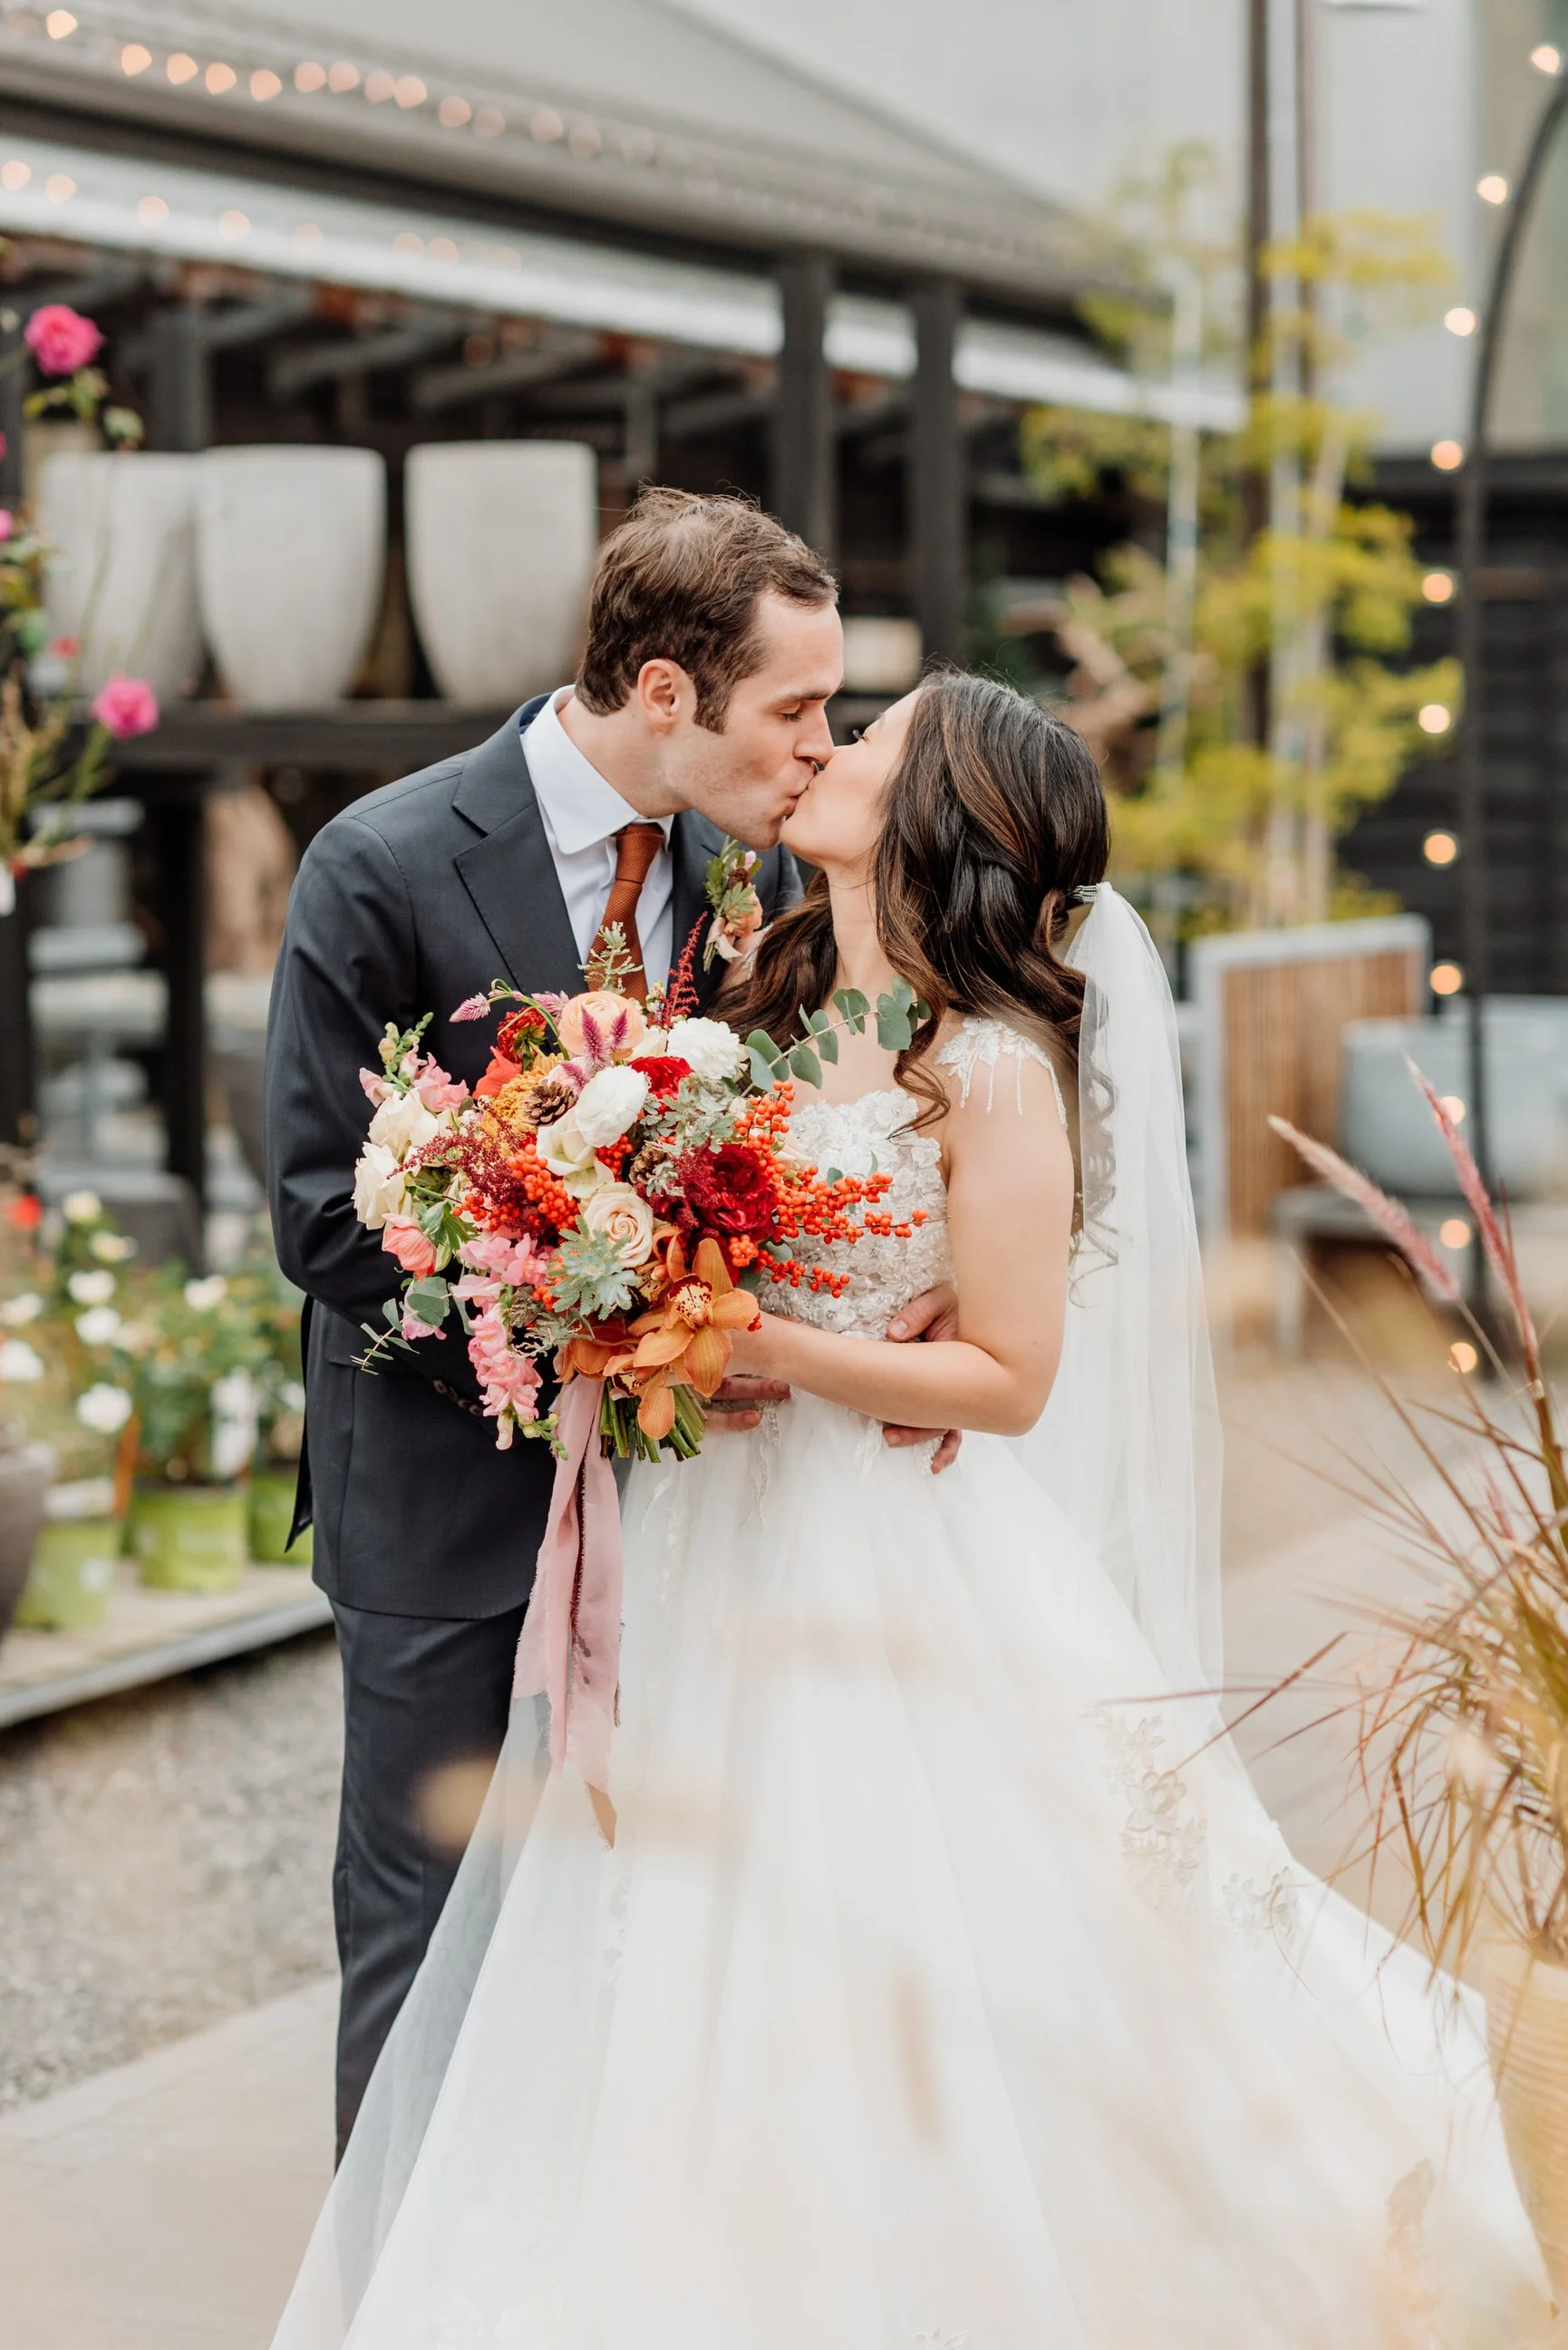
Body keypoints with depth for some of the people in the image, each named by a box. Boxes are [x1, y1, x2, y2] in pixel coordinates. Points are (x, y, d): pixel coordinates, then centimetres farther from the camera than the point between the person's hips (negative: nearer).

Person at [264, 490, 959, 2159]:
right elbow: (326, 1216, -16)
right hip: (453, 1486, -4)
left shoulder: (756, 861, -1)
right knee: (431, 1918, 8)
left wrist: (896, 1301, -15)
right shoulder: (383, 867, -16)